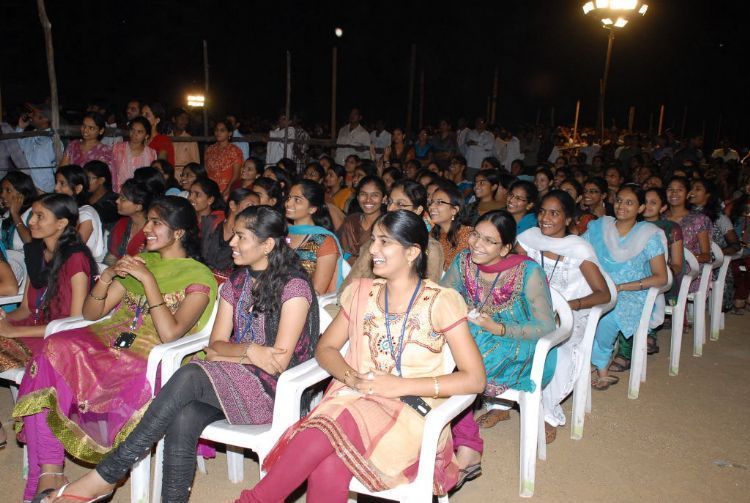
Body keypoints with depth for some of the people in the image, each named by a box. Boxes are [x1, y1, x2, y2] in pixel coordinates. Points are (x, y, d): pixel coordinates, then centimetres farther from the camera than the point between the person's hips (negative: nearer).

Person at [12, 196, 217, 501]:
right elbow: (91, 314, 16)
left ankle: (49, 474, -14)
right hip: (108, 340, 6)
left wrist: (149, 280, -14)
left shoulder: (199, 277, 0)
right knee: (53, 348, -24)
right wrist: (108, 276, -1)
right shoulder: (139, 262, 19)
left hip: (150, 359, -6)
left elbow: (169, 333, -15)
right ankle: (48, 472, -22)